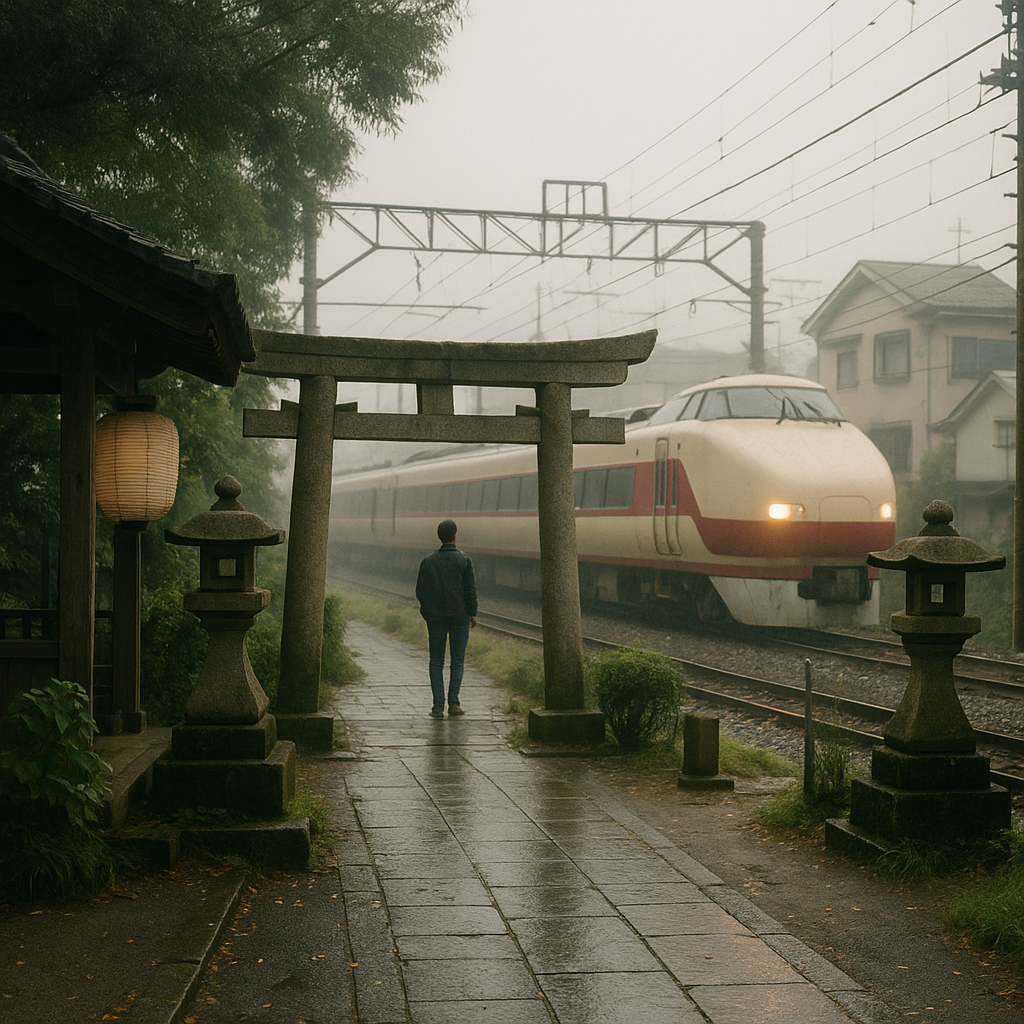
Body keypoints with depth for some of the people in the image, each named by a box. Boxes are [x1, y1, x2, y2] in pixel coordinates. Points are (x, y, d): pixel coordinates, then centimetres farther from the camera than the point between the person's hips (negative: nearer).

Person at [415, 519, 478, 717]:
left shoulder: (428, 561, -1)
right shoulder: (464, 560, -7)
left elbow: (420, 590, 1)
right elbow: (470, 589, -7)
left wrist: (426, 611, 16)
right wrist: (472, 613, 2)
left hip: (435, 617, 1)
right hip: (459, 615, -1)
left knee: (436, 661, 6)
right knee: (457, 660, 6)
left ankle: (438, 705, -1)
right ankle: (453, 702, -2)